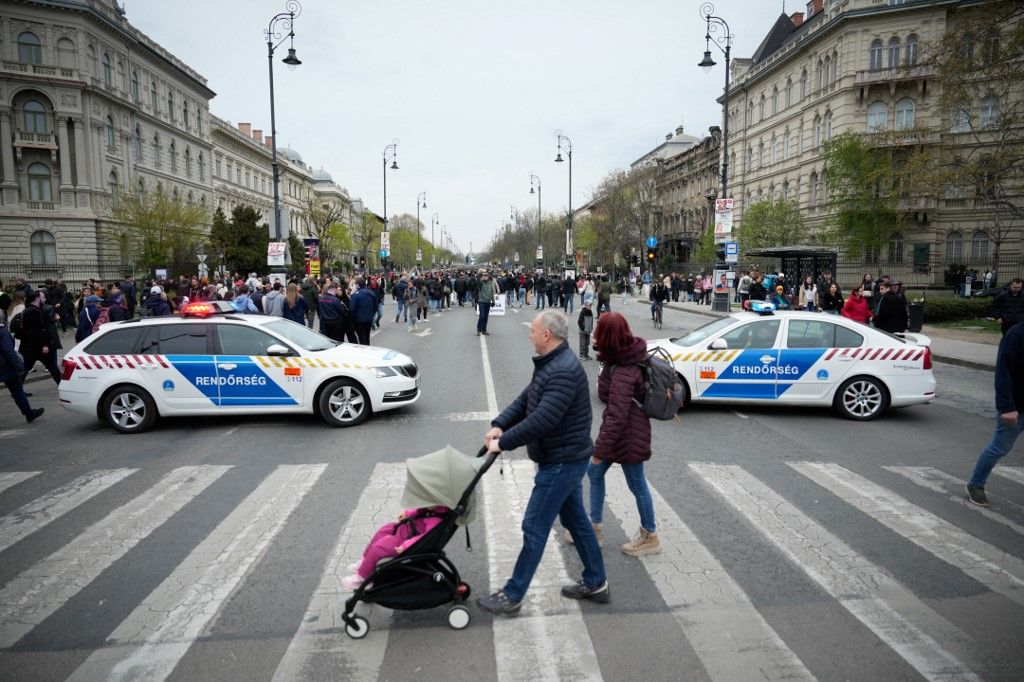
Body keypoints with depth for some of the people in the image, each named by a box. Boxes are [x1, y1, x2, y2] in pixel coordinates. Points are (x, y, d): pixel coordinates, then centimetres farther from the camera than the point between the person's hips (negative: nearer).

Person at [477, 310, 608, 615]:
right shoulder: (550, 364, 9)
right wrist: (499, 425, -6)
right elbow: (525, 400, 9)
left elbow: (543, 419, -33)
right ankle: (595, 584, 33)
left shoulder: (564, 371, -26)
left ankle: (512, 596, 11)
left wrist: (504, 442, -25)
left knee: (534, 528, -1)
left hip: (562, 461, -10)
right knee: (576, 520, 19)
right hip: (566, 457, 10)